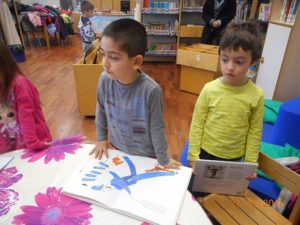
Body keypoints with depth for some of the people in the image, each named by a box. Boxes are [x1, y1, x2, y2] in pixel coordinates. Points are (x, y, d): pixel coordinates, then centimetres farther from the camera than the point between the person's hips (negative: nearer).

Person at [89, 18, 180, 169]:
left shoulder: (151, 90, -31)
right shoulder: (105, 80, -19)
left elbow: (157, 128, -18)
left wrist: (163, 160, -7)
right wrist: (101, 138, 9)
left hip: (146, 157, -3)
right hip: (116, 150, 4)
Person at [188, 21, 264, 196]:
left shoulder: (257, 95, -14)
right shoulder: (210, 89, -16)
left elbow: (255, 132, -5)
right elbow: (197, 124, -10)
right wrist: (193, 156, -7)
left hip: (234, 159, 1)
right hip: (205, 154, 0)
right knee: (195, 193, 19)